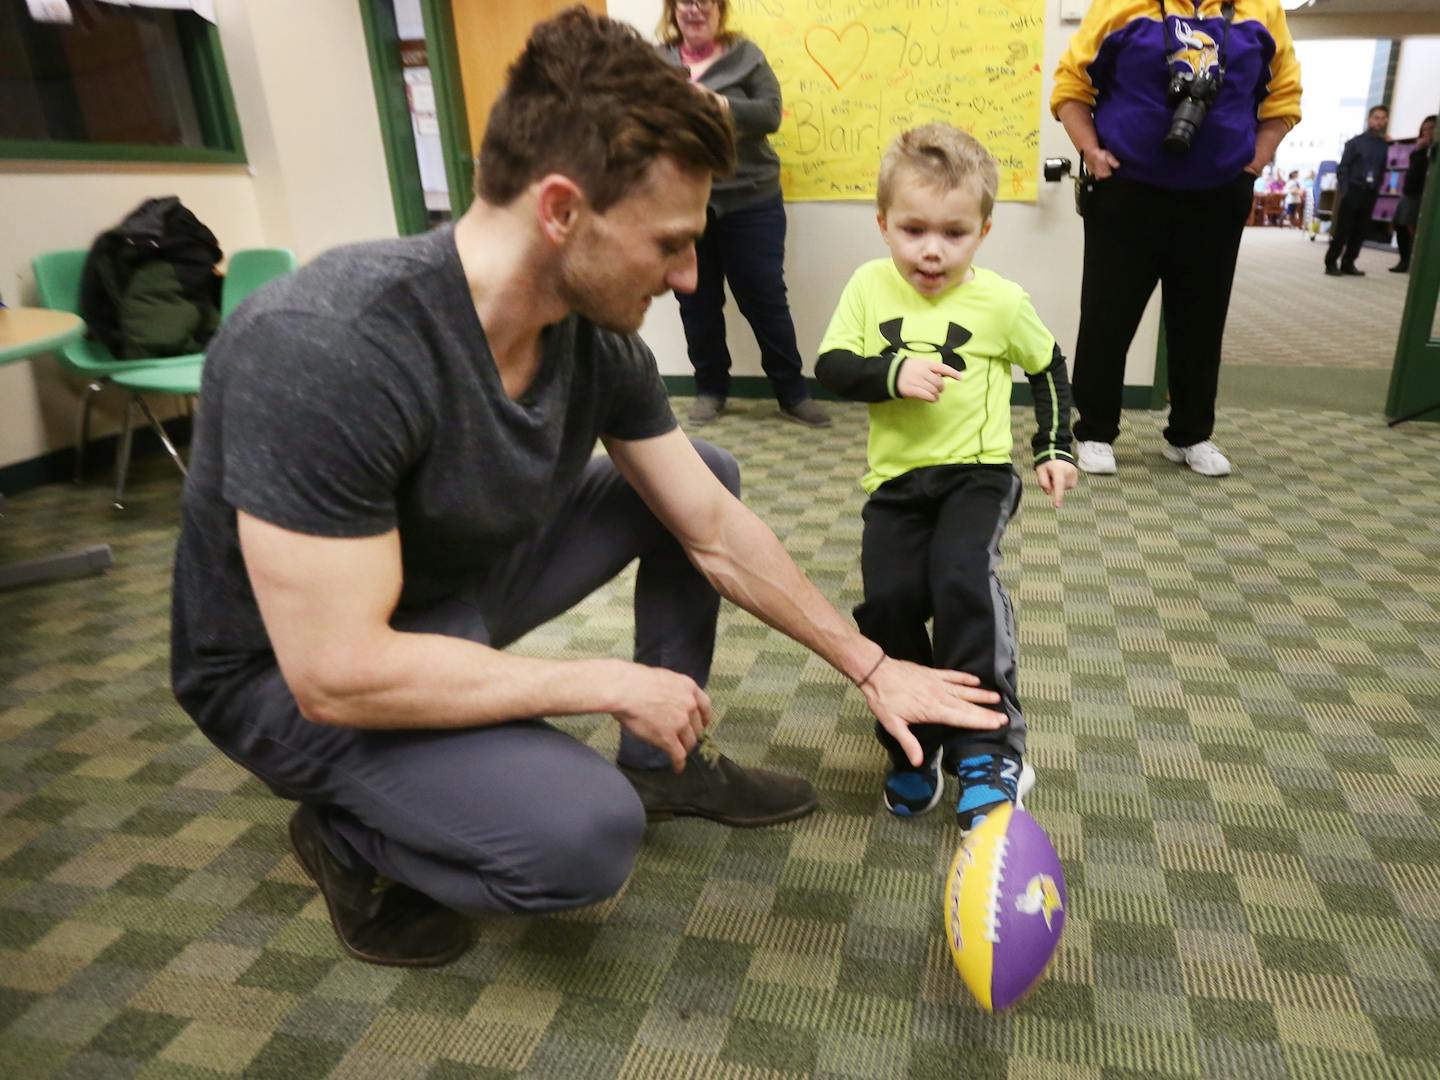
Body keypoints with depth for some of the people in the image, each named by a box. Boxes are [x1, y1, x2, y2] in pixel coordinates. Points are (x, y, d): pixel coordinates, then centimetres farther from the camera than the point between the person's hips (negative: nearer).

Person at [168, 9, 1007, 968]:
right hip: (293, 674, -6)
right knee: (587, 831, -29)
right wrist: (615, 685, -25)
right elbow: (338, 672, -33)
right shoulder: (323, 351, -35)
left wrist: (871, 667, -2)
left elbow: (717, 533, -5)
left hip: (470, 593, 7)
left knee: (705, 474, 3)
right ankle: (349, 836, 2)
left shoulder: (601, 340, -13)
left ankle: (664, 766, 14)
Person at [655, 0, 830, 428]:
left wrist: (720, 105, -20)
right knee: (697, 302, 9)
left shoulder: (745, 54, 4)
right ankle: (710, 389, 25)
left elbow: (770, 113, -7)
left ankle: (793, 393, 13)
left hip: (749, 203, -1)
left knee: (766, 299, 2)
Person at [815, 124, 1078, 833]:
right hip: (896, 480, 2)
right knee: (888, 600, -15)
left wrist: (1056, 449, 9)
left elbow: (1048, 367, 14)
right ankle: (915, 744, 8)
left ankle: (990, 748, -13)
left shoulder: (1002, 302, -2)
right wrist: (892, 372, -21)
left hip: (978, 472, -2)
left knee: (961, 580, -27)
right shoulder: (870, 285, 1)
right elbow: (830, 367, -5)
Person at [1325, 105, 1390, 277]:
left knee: (1360, 231, 4)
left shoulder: (1385, 146, 8)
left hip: (1370, 193, 3)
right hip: (1353, 190, -3)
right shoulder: (1356, 142, 1)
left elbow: (1382, 171, 10)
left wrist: (1376, 189, 1)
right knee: (1342, 229, -5)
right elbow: (1342, 168, -2)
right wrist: (1343, 190, -10)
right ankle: (1331, 263, -1)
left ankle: (1348, 264, 10)